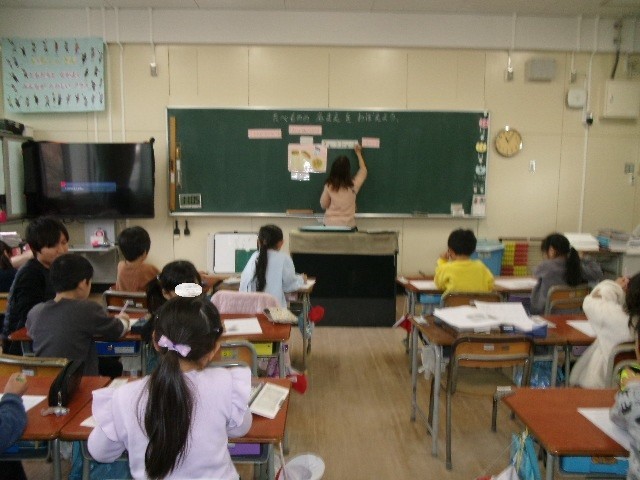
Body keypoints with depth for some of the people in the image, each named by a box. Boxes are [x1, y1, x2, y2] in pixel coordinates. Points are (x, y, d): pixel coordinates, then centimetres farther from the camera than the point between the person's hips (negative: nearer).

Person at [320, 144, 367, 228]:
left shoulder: (329, 186, -9)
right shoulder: (353, 185, -6)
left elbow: (323, 205, 3)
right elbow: (363, 170, 13)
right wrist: (358, 153, 23)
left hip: (330, 224, 0)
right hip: (348, 225, 0)